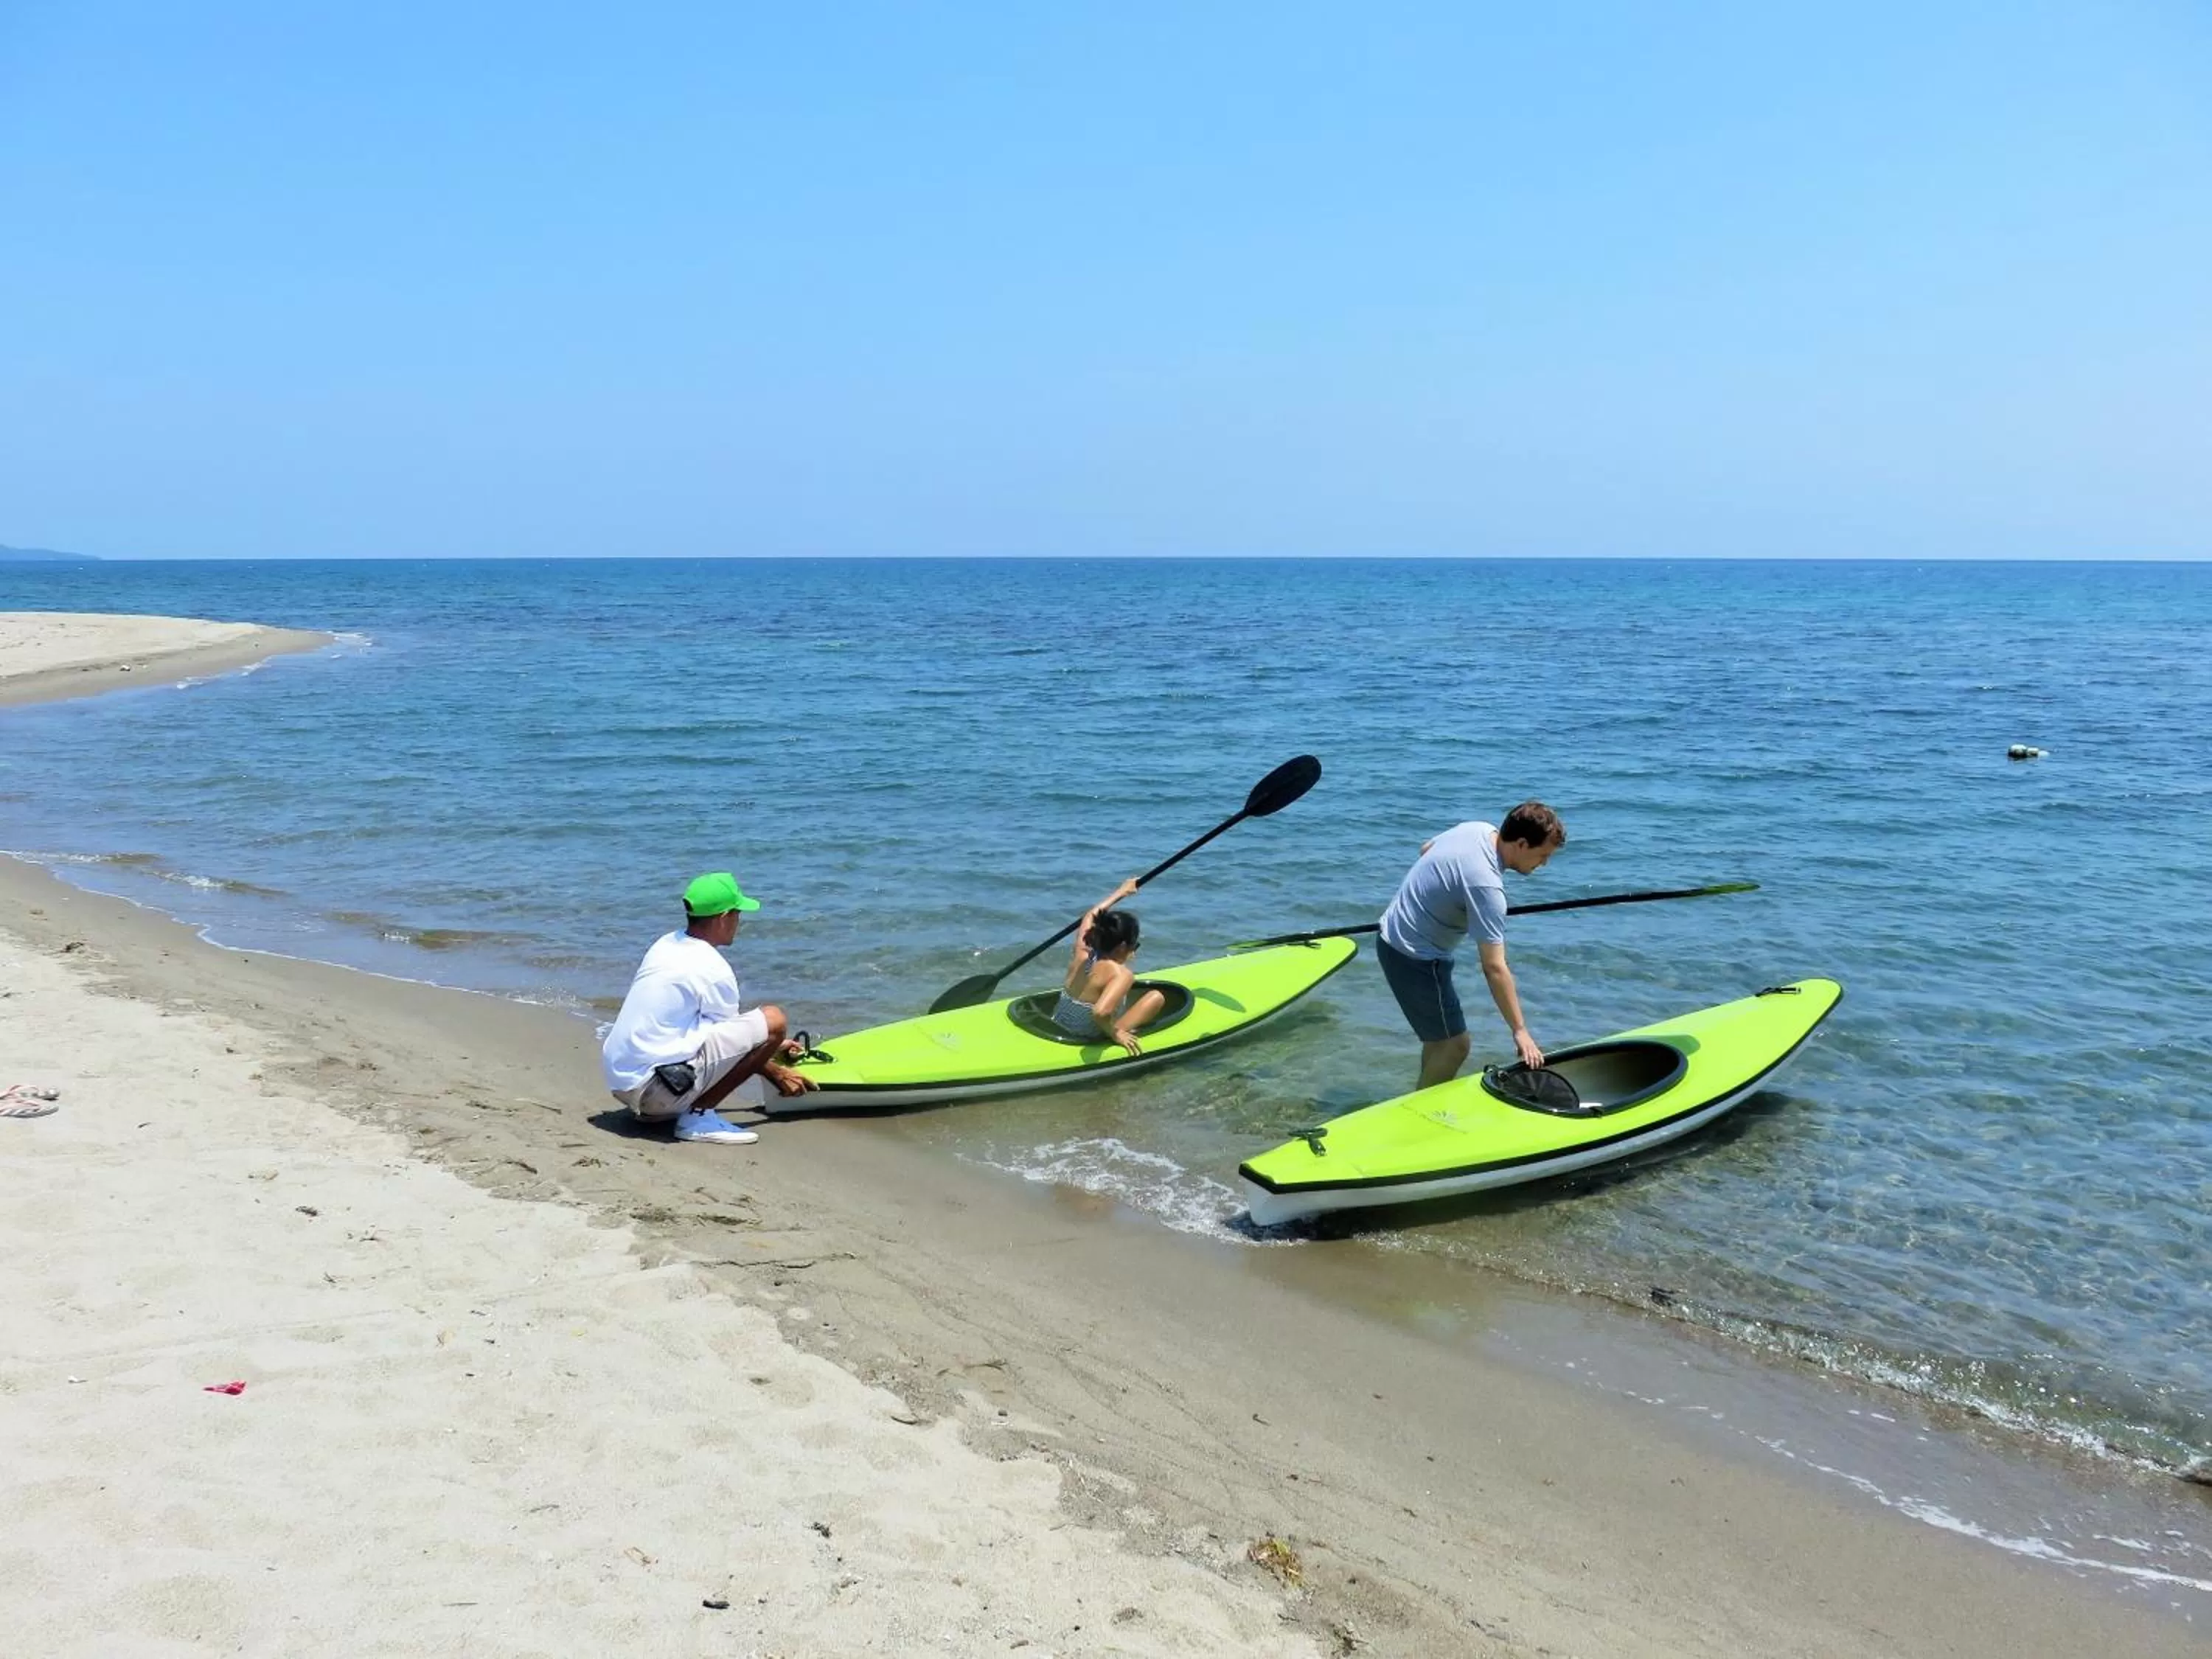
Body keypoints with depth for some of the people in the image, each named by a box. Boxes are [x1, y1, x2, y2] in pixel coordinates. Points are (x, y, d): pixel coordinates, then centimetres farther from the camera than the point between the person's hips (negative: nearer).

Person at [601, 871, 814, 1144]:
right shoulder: (714, 970, -12)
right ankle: (699, 1114, -9)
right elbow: (736, 1040, 2)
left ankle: (654, 1111, 15)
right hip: (656, 1088, -9)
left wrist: (769, 1048, 32)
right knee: (773, 1019, -10)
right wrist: (777, 1074, 19)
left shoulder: (665, 945, 14)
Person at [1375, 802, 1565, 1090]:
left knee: (1441, 1035, 21)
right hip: (1414, 957, -10)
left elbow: (1425, 849, 18)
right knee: (1455, 1045, -4)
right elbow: (1494, 968, -28)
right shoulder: (1486, 885, -30)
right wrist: (1519, 1031, -22)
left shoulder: (1478, 829, -3)